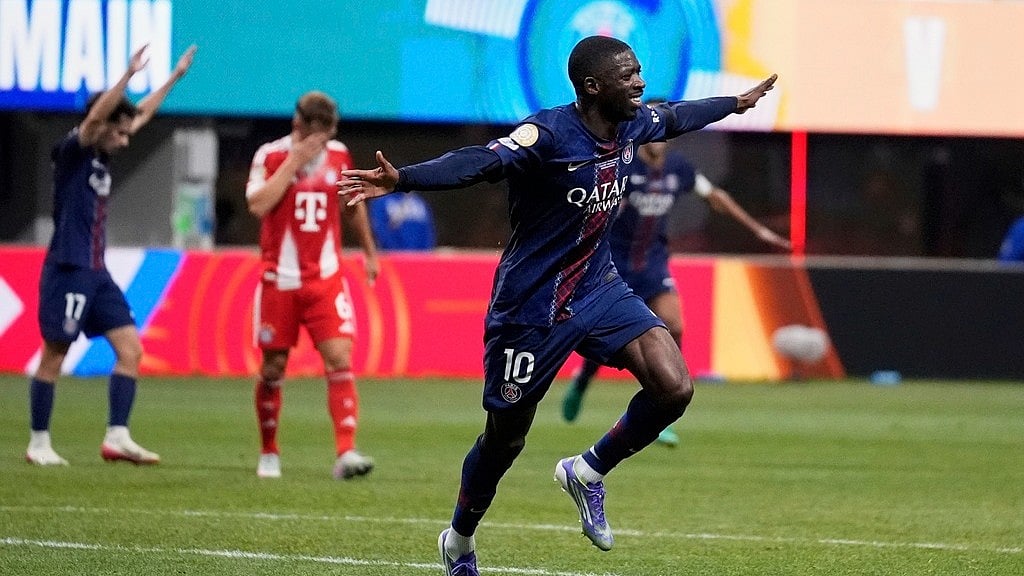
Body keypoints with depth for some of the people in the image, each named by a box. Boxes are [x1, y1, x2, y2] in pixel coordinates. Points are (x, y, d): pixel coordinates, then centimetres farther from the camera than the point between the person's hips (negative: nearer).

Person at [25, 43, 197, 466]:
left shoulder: (102, 158, 13)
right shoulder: (72, 152, -9)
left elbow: (142, 115, 25)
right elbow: (94, 116, -27)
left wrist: (175, 77, 28)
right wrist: (129, 75, -33)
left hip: (96, 273, 8)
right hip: (68, 269, -8)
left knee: (130, 348, -1)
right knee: (54, 355, -1)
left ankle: (117, 437, -3)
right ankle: (38, 443, 8)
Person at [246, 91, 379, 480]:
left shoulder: (339, 155, 5)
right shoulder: (271, 155, -7)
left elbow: (353, 205, 21)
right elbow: (258, 204, -23)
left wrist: (369, 251, 27)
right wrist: (295, 160, -22)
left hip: (326, 279, 2)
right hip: (280, 281, -2)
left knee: (340, 360, -12)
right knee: (273, 367, 5)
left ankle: (346, 453, -18)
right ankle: (268, 454, 21)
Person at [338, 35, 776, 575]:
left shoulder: (631, 125, -1)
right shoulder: (548, 134, -25)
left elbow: (675, 117, 23)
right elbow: (478, 162, -40)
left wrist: (737, 103, 40)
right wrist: (400, 179, -57)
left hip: (599, 288, 6)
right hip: (531, 304, -6)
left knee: (674, 387, -14)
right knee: (505, 438, 8)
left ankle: (587, 472, 10)